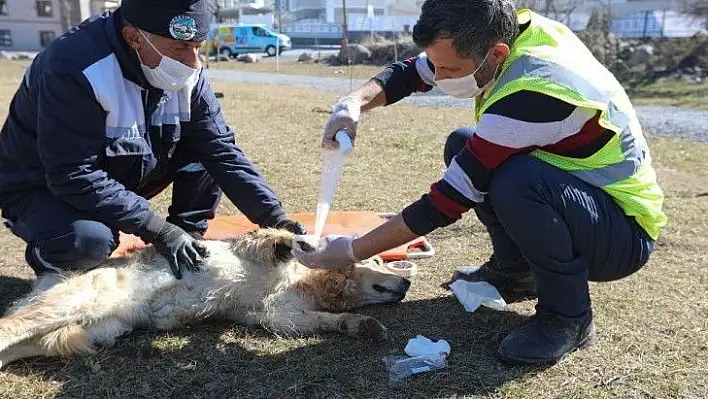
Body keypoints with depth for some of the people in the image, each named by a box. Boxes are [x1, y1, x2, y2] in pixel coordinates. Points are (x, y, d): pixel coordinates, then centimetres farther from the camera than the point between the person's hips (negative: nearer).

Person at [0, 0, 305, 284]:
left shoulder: (185, 72, -13)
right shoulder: (76, 68, -32)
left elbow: (222, 149, -12)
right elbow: (74, 177, -32)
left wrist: (273, 216, -22)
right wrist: (159, 229, -31)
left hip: (121, 179, 6)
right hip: (43, 187, -5)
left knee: (209, 147, -11)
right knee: (90, 240, -36)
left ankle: (188, 253, -1)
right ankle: (47, 258, -1)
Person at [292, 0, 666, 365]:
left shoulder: (533, 92, -33)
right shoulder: (509, 33, -10)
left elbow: (449, 199, -28)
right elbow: (409, 72, 1)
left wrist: (351, 251, -20)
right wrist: (356, 101, -19)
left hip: (625, 233, -8)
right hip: (577, 188, 8)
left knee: (514, 183, -35)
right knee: (463, 146, 5)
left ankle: (568, 315, -10)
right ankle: (514, 272, 14)